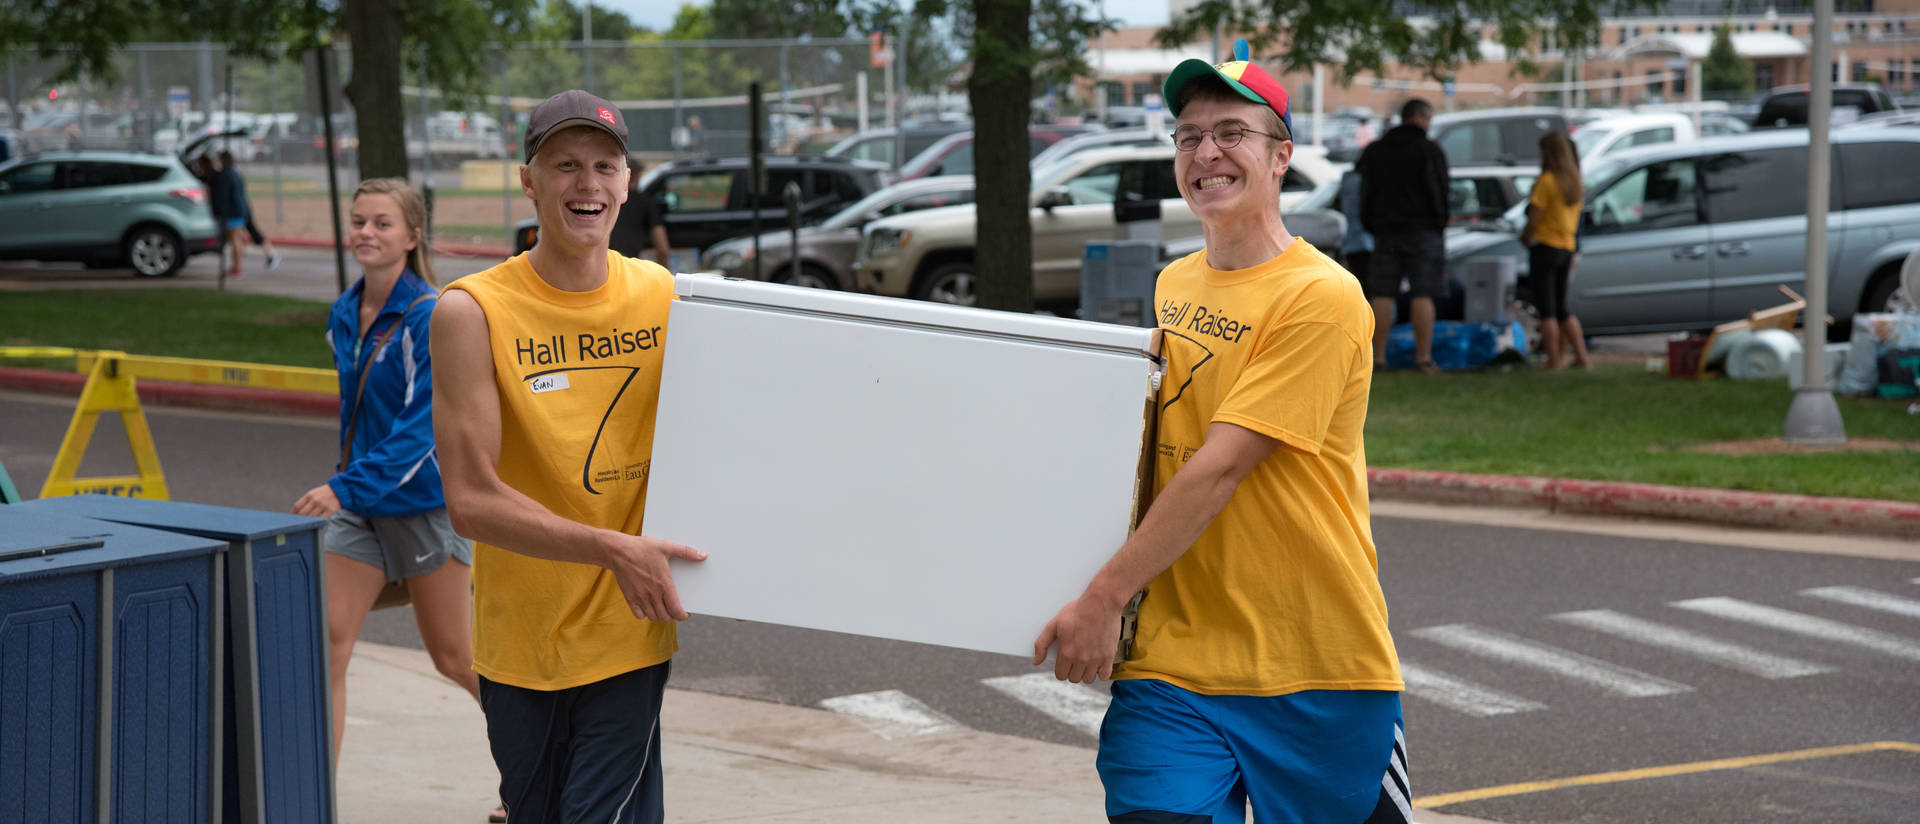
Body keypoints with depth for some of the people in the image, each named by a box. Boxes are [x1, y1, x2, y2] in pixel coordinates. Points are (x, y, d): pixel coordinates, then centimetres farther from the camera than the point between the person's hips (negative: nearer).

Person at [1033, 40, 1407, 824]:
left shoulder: (1321, 297, -12)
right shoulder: (1170, 287, 11)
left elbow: (1220, 467, -18)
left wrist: (1104, 597, -19)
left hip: (1315, 667, -5)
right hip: (1172, 660, 5)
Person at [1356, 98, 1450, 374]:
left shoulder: (1374, 151, 9)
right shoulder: (1429, 150, -6)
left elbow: (1366, 193, 10)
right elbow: (1439, 193, -7)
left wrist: (1371, 226, 15)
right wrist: (1440, 225, 4)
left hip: (1385, 230, 4)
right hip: (1423, 231, -4)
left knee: (1382, 294, 3)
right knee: (1423, 295, -4)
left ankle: (1378, 356, 0)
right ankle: (1423, 357, -8)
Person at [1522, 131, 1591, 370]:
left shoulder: (1546, 181, -14)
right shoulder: (1575, 181, 9)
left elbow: (1534, 218, -16)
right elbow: (1574, 218, 12)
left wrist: (1525, 237, 3)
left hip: (1545, 246, -7)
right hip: (1567, 247, 7)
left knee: (1547, 309, -2)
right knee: (1561, 309, 15)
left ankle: (1554, 358, -4)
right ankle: (1582, 357, 10)